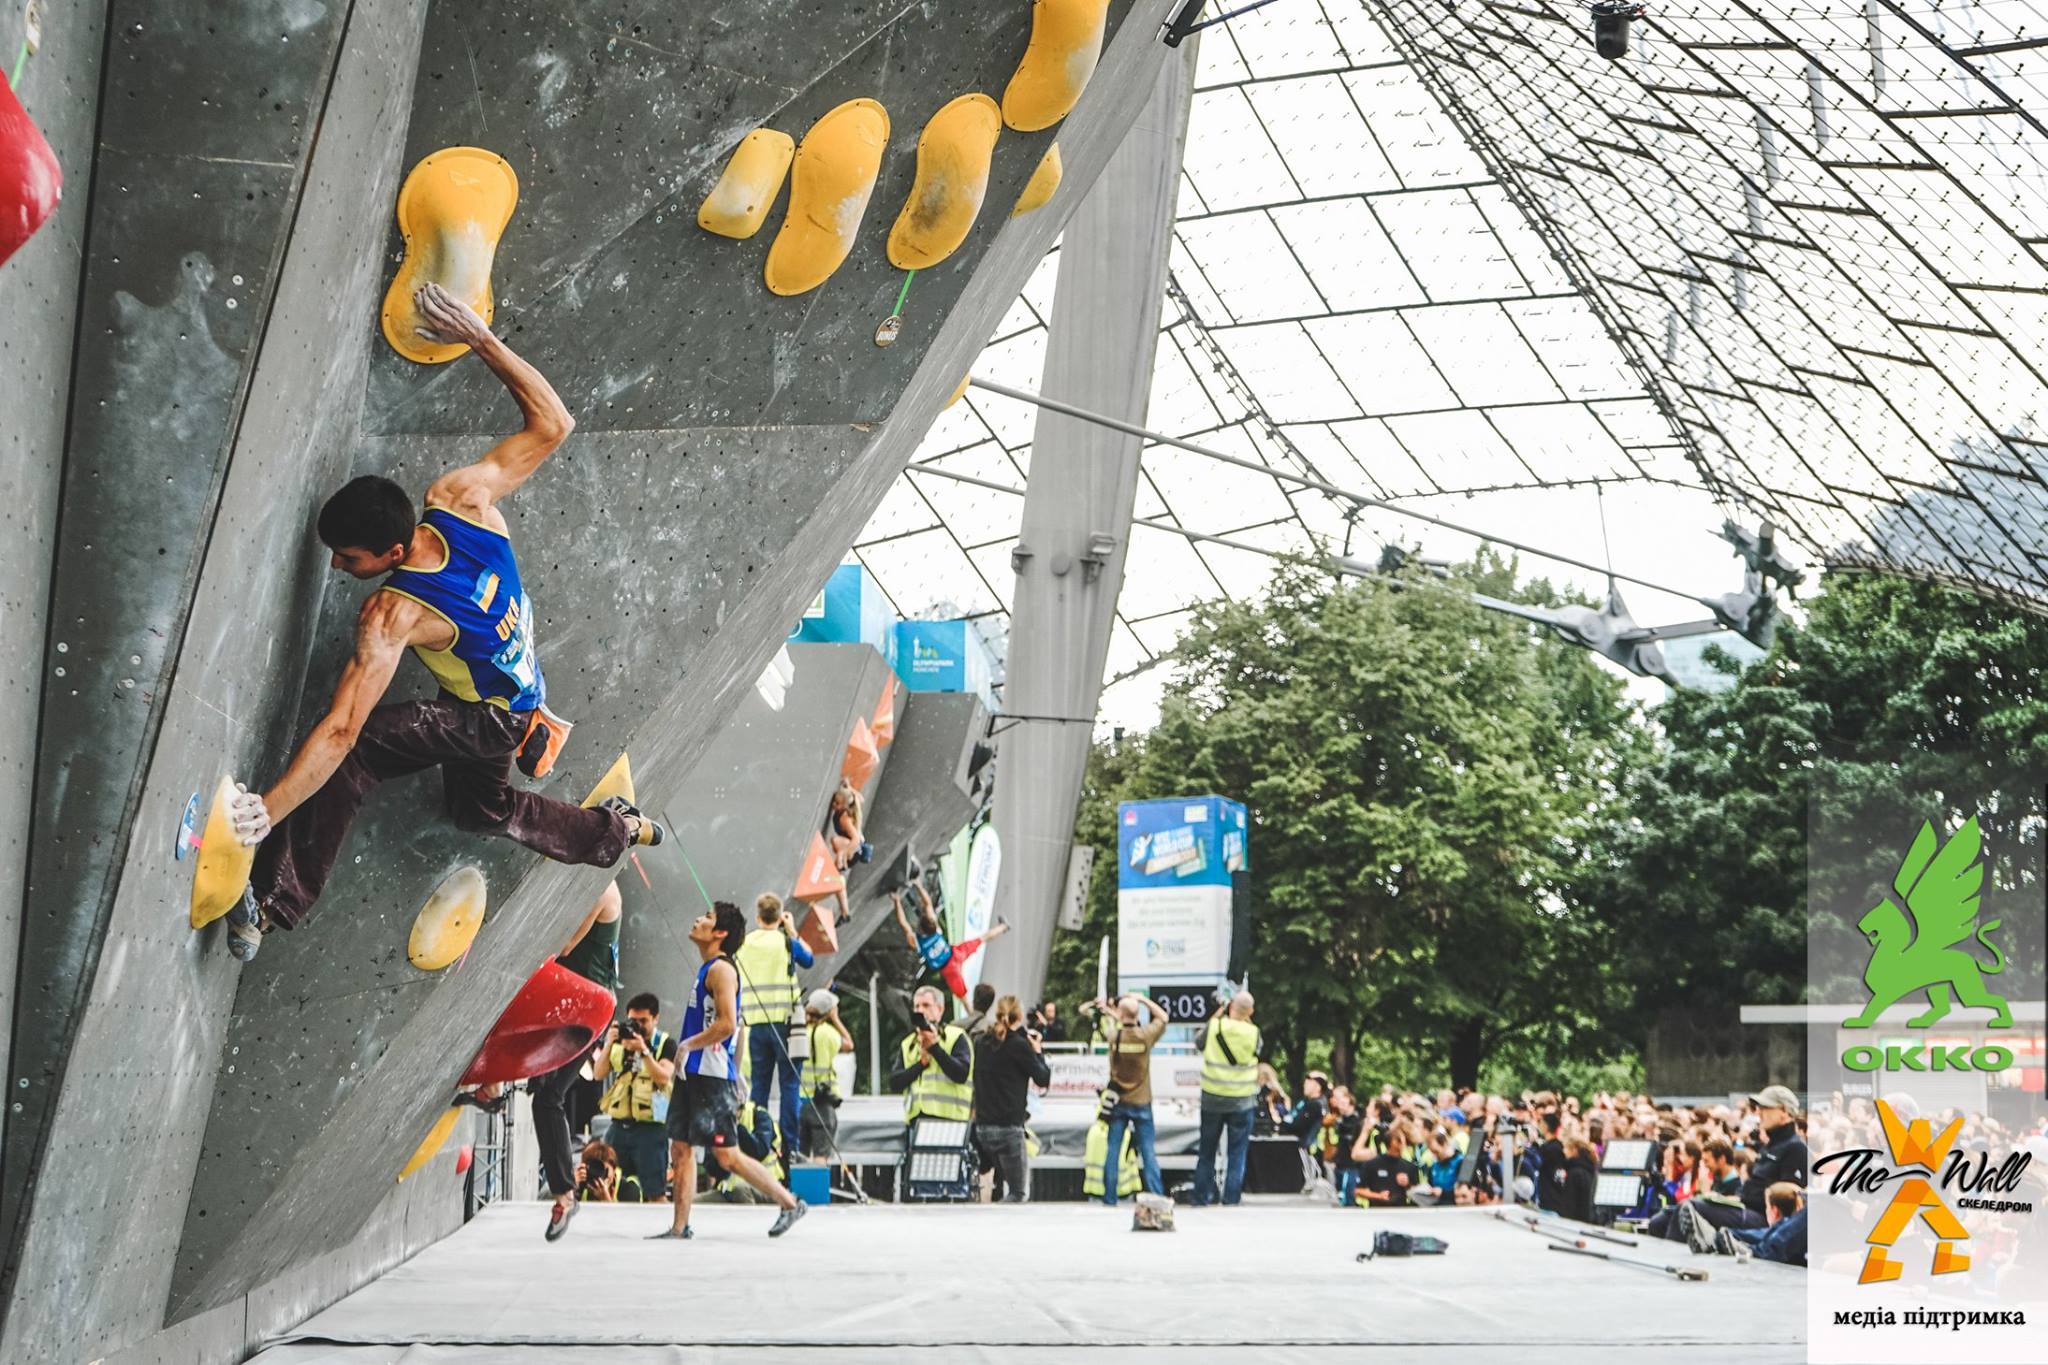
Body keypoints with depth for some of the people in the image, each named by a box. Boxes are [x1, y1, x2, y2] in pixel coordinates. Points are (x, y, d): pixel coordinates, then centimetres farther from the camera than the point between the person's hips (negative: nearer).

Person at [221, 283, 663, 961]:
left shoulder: (394, 615, -37)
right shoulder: (462, 498, -22)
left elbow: (340, 730, -43)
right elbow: (552, 424, -14)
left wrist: (266, 812, -46)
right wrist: (479, 337, -17)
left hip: (492, 721, -9)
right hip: (525, 697, 9)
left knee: (356, 747, -28)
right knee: (479, 806, 35)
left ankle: (274, 903, -24)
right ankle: (621, 829, 52)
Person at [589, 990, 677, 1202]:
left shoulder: (666, 1044, 0)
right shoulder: (619, 1042, 12)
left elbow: (664, 1078, -13)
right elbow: (599, 1074, 5)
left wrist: (643, 1051, -22)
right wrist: (608, 1044, -8)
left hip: (650, 1127, -5)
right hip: (619, 1125, 5)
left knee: (655, 1193, -9)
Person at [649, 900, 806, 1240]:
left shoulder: (721, 969, -13)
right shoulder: (708, 969, 17)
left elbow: (727, 1024, -24)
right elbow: (736, 1021, 25)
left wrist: (688, 1045, -13)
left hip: (712, 1076, -10)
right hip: (694, 1073, 10)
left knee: (727, 1155, -7)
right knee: (681, 1148, 8)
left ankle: (790, 1203, 1)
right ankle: (679, 1227, 11)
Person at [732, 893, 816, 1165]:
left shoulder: (742, 944, 5)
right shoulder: (786, 941, -4)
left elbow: (734, 981, 13)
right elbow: (809, 958, 15)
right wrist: (793, 931, 20)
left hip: (756, 1023, 3)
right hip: (784, 1021, -3)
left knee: (758, 1084, 9)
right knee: (789, 1083, 1)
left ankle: (759, 1141, 8)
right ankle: (789, 1144, -2)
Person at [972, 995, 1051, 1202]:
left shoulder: (981, 1043, 9)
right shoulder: (1019, 1044, -9)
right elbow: (1043, 1078, -4)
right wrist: (1038, 1050, 12)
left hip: (982, 1126, 7)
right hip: (1008, 1127, -7)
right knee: (1016, 1192, -1)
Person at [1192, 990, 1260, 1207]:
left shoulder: (1214, 1027, -10)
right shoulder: (1252, 1033, -11)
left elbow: (1200, 1042, 10)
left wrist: (1216, 1015, 12)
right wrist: (1245, 1020, 9)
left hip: (1212, 1099, 1)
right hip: (1242, 1101, -1)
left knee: (1206, 1151, 13)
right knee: (1237, 1154, 7)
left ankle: (1201, 1199, 17)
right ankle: (1231, 1200, 4)